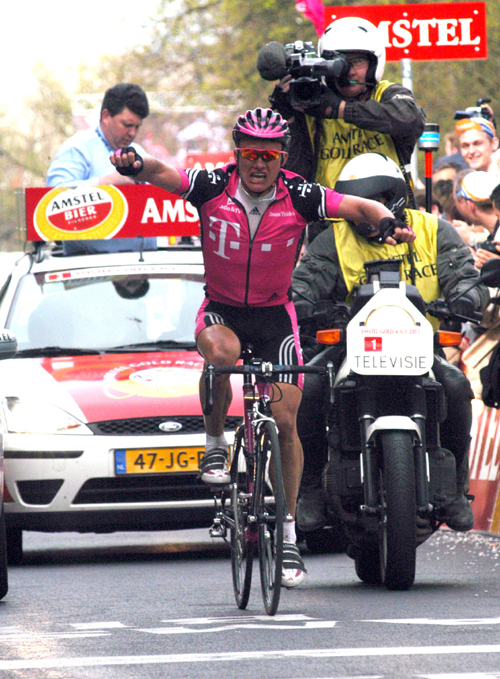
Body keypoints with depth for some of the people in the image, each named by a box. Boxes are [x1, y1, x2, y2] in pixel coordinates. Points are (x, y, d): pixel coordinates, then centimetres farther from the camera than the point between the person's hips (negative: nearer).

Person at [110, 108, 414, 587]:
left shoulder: (298, 197, -14)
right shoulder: (214, 187, -14)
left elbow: (357, 207, -16)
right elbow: (163, 175, -23)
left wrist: (386, 221, -38)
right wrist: (137, 164, -46)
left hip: (274, 314, 1)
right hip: (221, 309, -1)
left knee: (285, 421, -6)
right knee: (221, 353, -37)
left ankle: (288, 534, 6)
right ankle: (215, 444, -10)